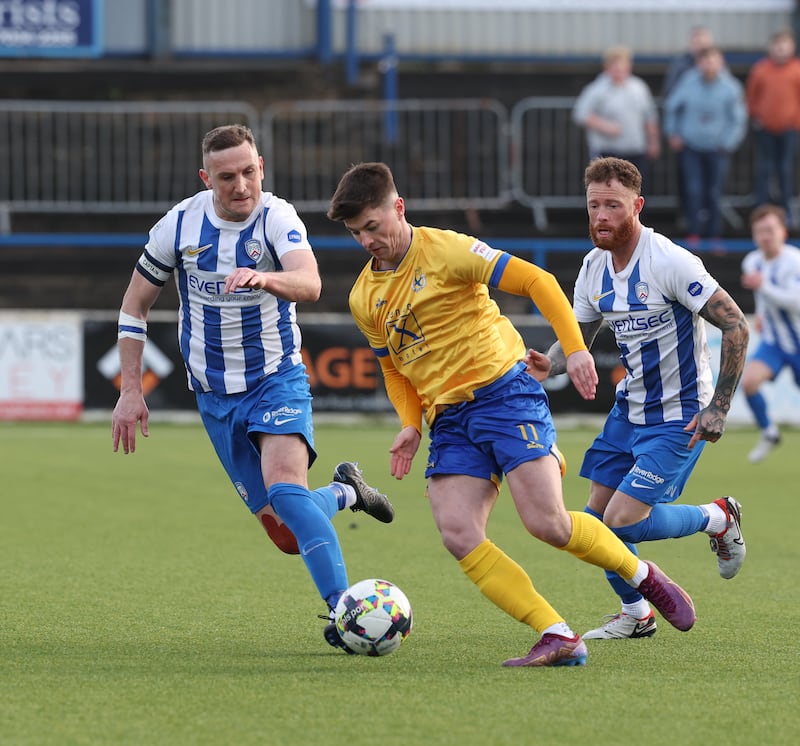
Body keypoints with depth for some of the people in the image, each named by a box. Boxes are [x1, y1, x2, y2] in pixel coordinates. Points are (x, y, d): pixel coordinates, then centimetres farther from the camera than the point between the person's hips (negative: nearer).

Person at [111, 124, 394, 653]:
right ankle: (345, 492, 32)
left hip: (278, 378, -3)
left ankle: (342, 608, -27)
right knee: (286, 535, 0)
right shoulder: (180, 225, -6)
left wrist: (264, 278, -56)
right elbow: (136, 305, 6)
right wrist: (131, 390, 2)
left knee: (286, 486, -29)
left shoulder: (277, 218, -15)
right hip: (215, 395, 3)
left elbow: (310, 283, -35)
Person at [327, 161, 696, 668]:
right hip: (448, 418, 6)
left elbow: (537, 281, -10)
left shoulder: (445, 250, -8)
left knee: (548, 523, -17)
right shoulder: (364, 298, 11)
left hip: (504, 392, -6)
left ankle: (643, 576, 11)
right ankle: (559, 638, -15)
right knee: (458, 533, -16)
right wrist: (411, 425, 7)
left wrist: (575, 348, -19)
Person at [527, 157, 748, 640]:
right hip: (629, 409, 7)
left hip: (680, 417, -7)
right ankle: (636, 614, 27)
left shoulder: (670, 262, -22)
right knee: (598, 516, 6)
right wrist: (549, 365, -9)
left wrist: (719, 407, -21)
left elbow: (736, 326, -20)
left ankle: (719, 520, 9)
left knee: (623, 521, -16)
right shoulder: (594, 267, 1)